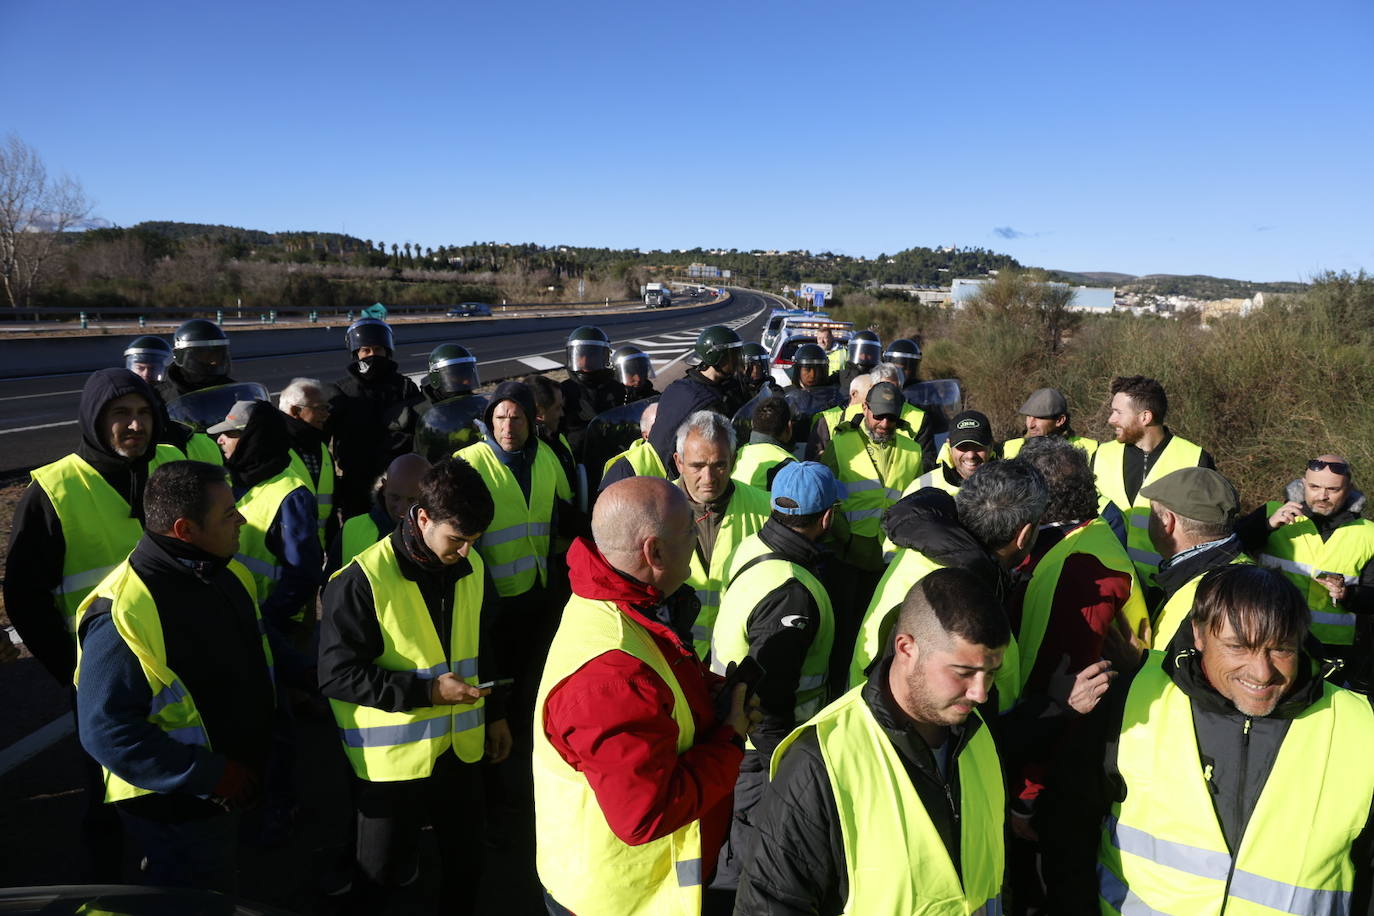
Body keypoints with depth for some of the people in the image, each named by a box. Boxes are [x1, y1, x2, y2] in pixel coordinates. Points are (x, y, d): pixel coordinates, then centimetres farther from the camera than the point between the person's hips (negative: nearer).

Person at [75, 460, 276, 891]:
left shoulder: (230, 575, -2)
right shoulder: (124, 612, -28)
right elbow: (107, 730, -27)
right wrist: (209, 776, -25)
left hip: (231, 790, 8)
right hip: (175, 811, -8)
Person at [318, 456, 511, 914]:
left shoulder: (471, 567, -1)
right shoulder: (362, 580, -20)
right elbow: (337, 674, -19)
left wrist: (494, 714, 15)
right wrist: (427, 691, -23)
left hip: (461, 747, 5)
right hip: (393, 756, -5)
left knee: (465, 860, 22)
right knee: (381, 876, 15)